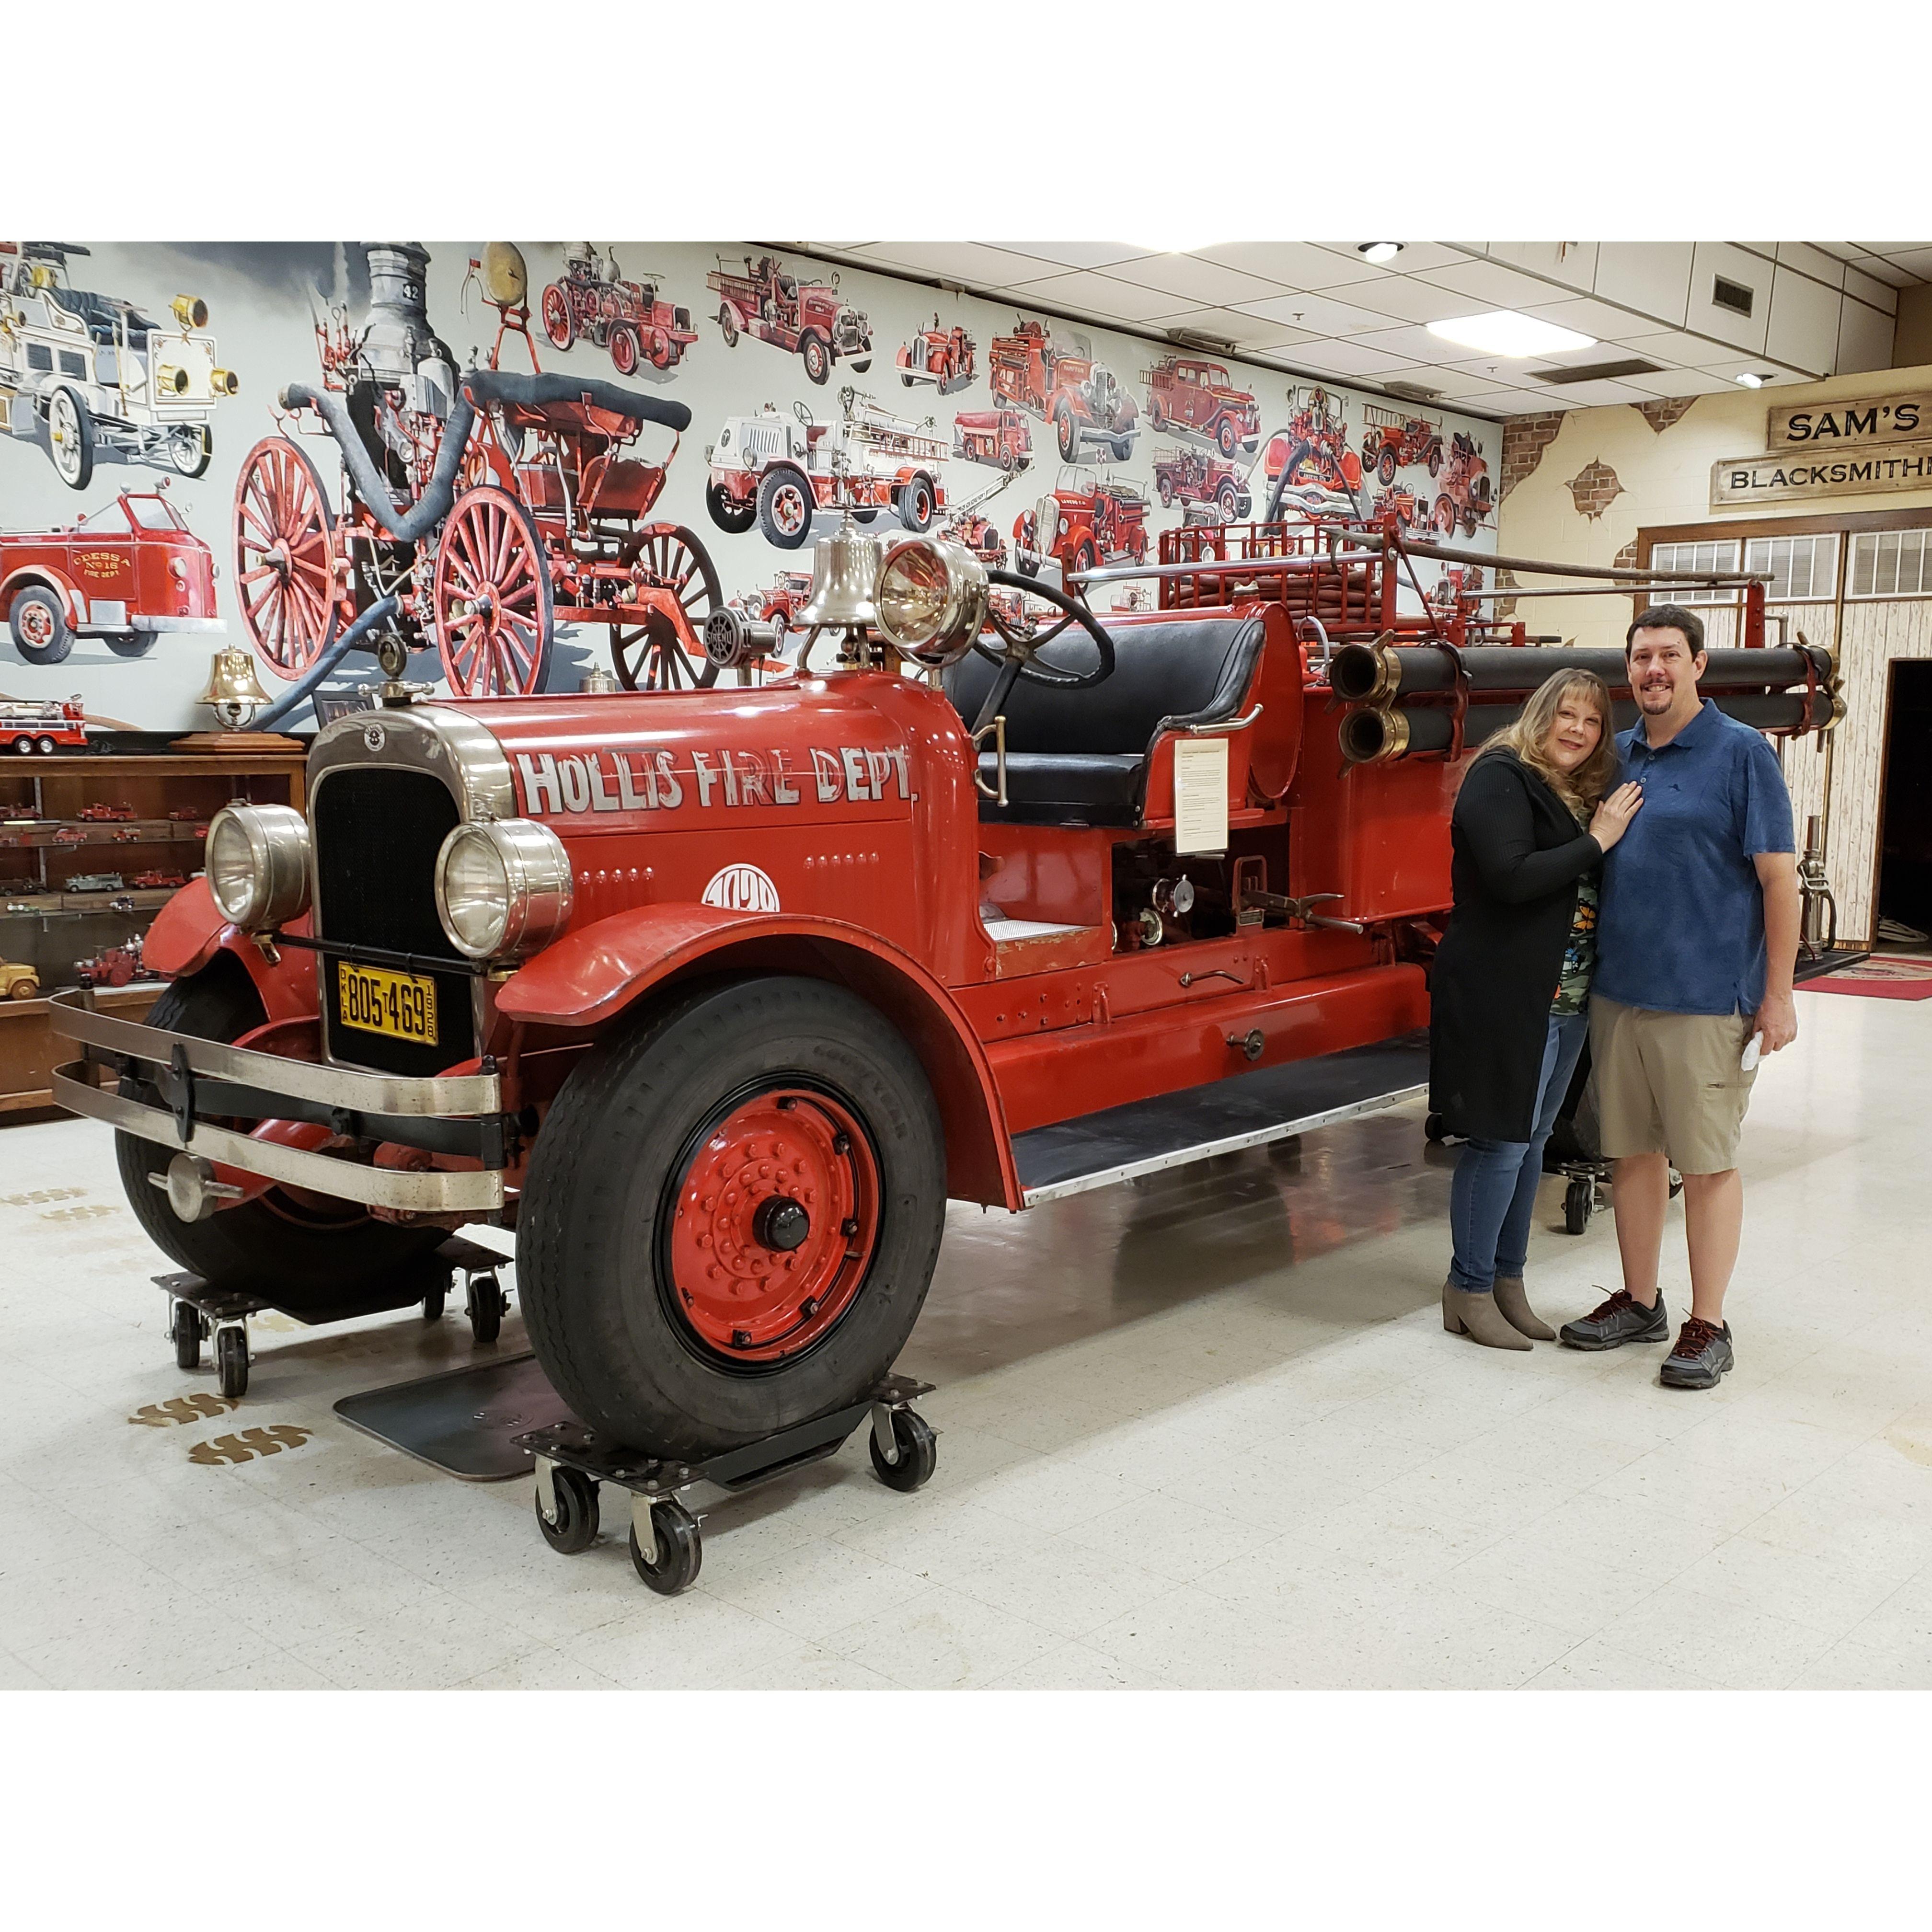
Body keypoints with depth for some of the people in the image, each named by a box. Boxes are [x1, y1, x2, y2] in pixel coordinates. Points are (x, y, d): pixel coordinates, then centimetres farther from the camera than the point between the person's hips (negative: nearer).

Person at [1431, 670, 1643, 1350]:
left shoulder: (1585, 792, 16)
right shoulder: (1500, 779, -10)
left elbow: (1591, 887, 15)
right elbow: (1510, 878, -23)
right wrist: (1597, 841, -18)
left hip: (1565, 998, 9)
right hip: (1503, 995, -9)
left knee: (1532, 1139, 13)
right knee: (1500, 1141, -3)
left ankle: (1508, 1282, 24)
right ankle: (1469, 1292, 9)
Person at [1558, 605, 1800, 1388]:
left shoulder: (1740, 752, -6)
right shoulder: (1617, 755, 11)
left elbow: (1779, 876, -8)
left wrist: (1778, 994, -10)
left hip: (1705, 1000, -6)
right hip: (1617, 992, 6)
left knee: (1707, 1163, 3)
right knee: (1632, 1152, 13)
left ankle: (1708, 1327, 13)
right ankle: (1639, 1303, 27)